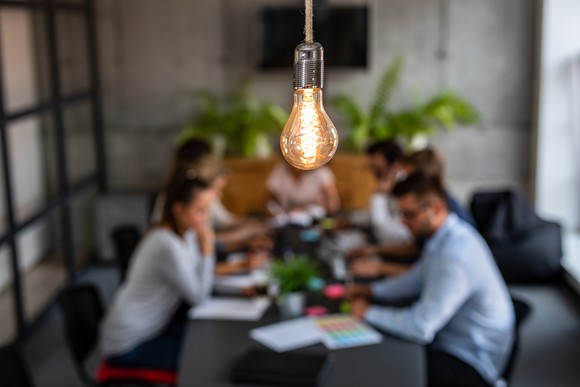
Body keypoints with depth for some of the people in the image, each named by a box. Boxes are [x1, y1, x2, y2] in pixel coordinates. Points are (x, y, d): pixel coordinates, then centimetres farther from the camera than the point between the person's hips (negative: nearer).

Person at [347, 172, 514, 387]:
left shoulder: (454, 256, -31)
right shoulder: (447, 235, -1)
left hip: (470, 365, -9)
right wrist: (372, 290, 3)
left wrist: (369, 312, -18)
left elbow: (420, 327, -31)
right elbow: (417, 279, 16)